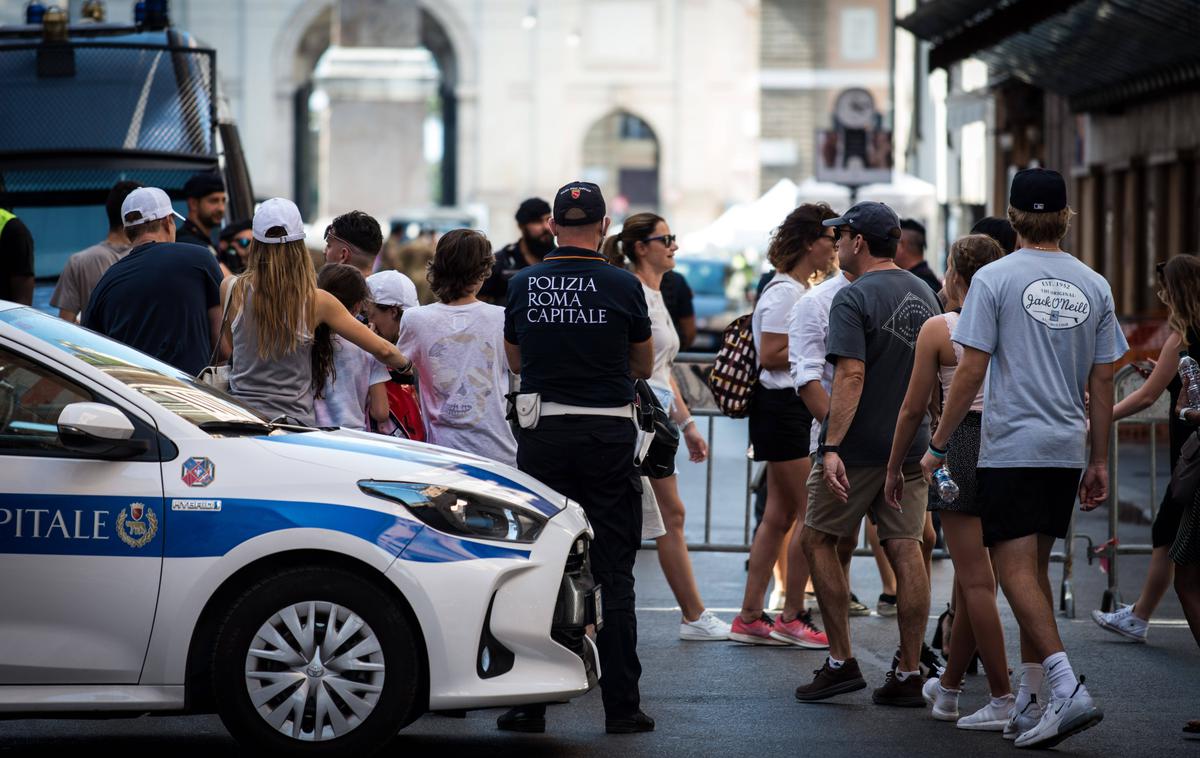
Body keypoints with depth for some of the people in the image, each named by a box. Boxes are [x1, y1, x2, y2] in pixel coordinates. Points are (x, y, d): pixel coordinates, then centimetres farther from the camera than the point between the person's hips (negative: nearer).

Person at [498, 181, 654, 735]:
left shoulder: (523, 284, 1)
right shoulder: (623, 285, -5)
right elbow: (644, 365, 8)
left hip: (543, 433, 2)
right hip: (609, 434, -1)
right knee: (613, 573, 3)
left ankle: (528, 703, 6)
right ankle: (621, 705, 4)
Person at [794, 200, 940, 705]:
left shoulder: (853, 299, -13)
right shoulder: (924, 295, 11)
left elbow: (851, 376, -22)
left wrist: (831, 446, -25)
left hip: (859, 448, -7)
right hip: (912, 446, 7)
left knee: (819, 541, 7)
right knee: (906, 551, 4)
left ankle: (841, 662, 4)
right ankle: (909, 674, 3)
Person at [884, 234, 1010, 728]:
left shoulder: (938, 330, -6)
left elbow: (914, 408, -4)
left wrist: (894, 468, 6)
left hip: (961, 447, -6)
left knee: (976, 580, -4)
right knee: (970, 575, 17)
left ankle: (1003, 701, -6)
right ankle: (948, 687, 28)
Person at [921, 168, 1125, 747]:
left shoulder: (995, 279, -7)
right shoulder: (1094, 287, 7)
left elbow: (971, 372, -9)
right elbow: (1101, 382, 9)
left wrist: (938, 446, -2)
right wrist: (1099, 462, 16)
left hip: (1009, 449, -5)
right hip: (1065, 450, 5)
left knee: (1016, 571, -7)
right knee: (1036, 570, 14)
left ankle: (1068, 689, -23)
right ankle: (1028, 702, 18)